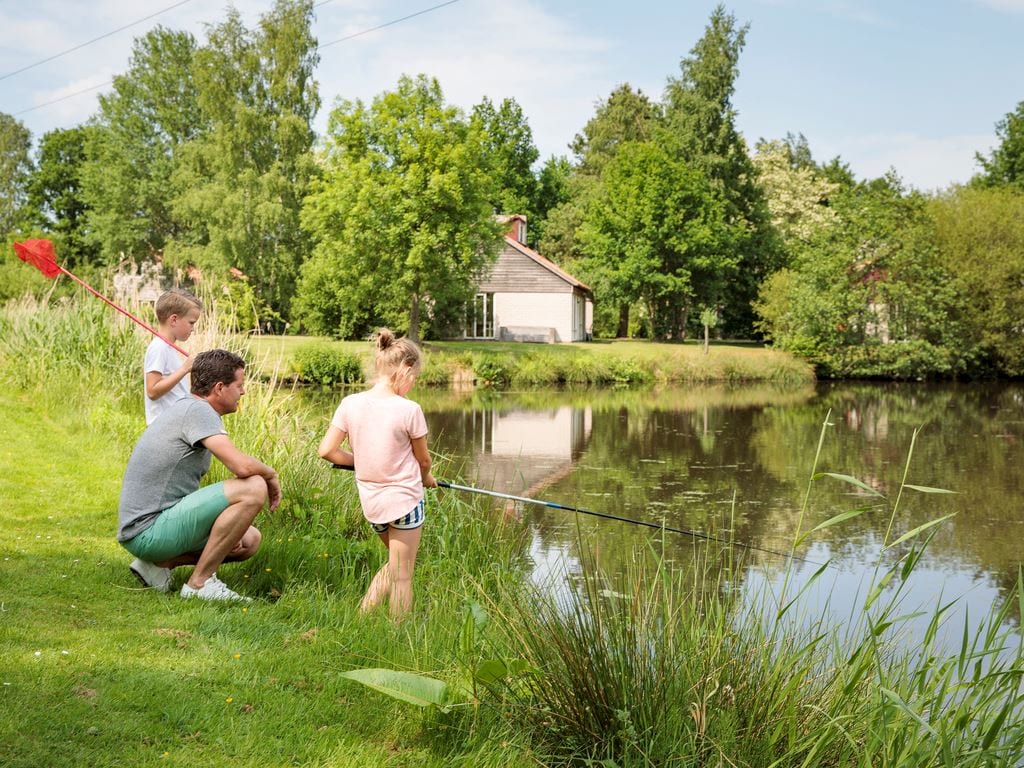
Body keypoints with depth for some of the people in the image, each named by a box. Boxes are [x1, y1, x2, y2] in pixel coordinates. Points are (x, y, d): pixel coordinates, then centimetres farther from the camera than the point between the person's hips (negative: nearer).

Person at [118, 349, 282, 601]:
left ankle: (159, 564, 11)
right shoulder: (197, 410, -14)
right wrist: (271, 474, -4)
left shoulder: (186, 409, 17)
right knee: (253, 488, -20)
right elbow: (242, 466, -28)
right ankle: (200, 582, -12)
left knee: (249, 541, 17)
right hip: (148, 531, -11)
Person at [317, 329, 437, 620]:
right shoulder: (409, 410, -16)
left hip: (370, 500, 5)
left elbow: (326, 450, -4)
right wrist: (426, 478, 19)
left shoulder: (350, 404, -5)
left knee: (394, 564, 25)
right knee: (402, 575, 7)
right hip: (404, 498, -5)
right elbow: (423, 459, -3)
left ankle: (361, 615, 17)